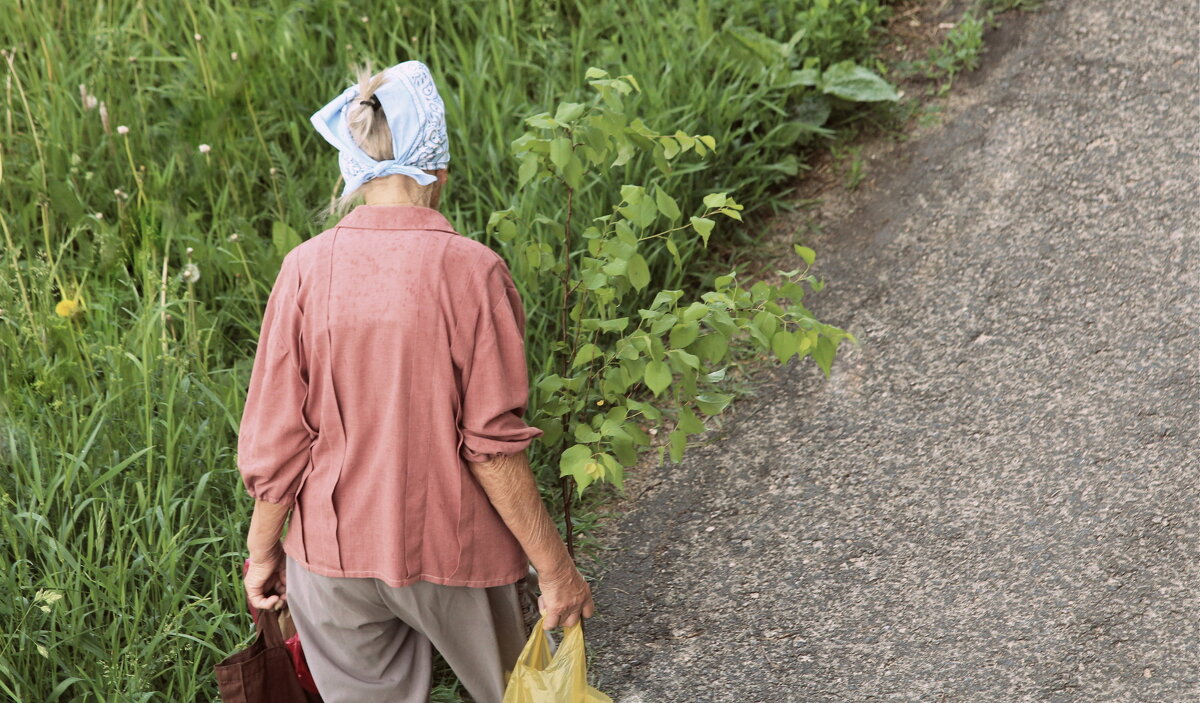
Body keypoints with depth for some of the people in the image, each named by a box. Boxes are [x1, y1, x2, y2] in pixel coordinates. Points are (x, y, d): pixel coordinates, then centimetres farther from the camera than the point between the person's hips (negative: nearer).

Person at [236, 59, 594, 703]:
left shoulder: (307, 269, -10)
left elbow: (274, 437, -6)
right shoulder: (471, 270, -16)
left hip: (336, 553, 2)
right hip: (450, 551, -2)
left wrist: (263, 551, 9)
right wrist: (554, 566, -8)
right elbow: (492, 441, -16)